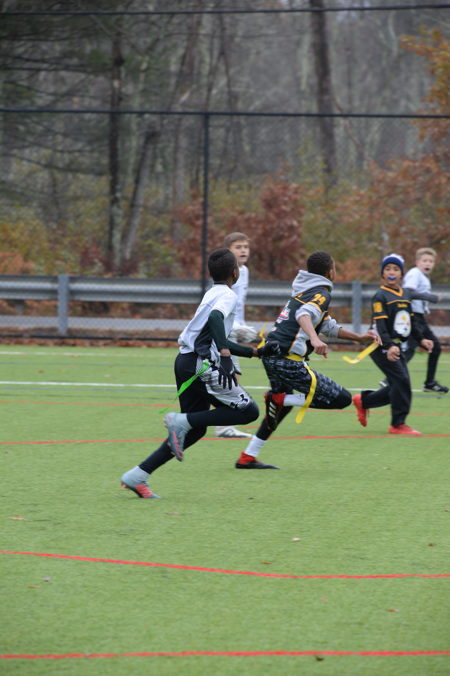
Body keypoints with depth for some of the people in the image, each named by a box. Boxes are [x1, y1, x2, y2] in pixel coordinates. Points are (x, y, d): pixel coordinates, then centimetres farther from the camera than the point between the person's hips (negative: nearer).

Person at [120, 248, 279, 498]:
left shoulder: (212, 294, 25)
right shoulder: (228, 296, -4)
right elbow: (215, 318, -27)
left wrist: (256, 352, 35)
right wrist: (225, 353, -34)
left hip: (186, 362, 9)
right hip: (202, 364, -9)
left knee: (195, 429, 13)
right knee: (249, 410, -6)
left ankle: (137, 476, 6)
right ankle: (182, 421, -14)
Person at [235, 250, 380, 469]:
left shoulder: (303, 292, 24)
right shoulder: (321, 294, -5)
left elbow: (329, 326, 33)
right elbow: (304, 314, -27)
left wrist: (359, 337, 34)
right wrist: (315, 339, -44)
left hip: (270, 355, 9)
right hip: (288, 360, -9)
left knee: (283, 405, 32)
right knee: (342, 398, -7)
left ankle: (247, 458, 28)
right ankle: (280, 400, -11)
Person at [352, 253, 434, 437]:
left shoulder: (406, 294, 13)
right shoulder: (380, 296, -11)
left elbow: (411, 320, 23)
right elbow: (379, 325, -20)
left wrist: (421, 339, 10)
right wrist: (388, 347, -33)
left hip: (395, 347, 8)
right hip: (381, 347, -8)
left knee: (398, 386, 7)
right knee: (401, 380, -17)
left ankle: (363, 401, 27)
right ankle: (398, 424, -10)